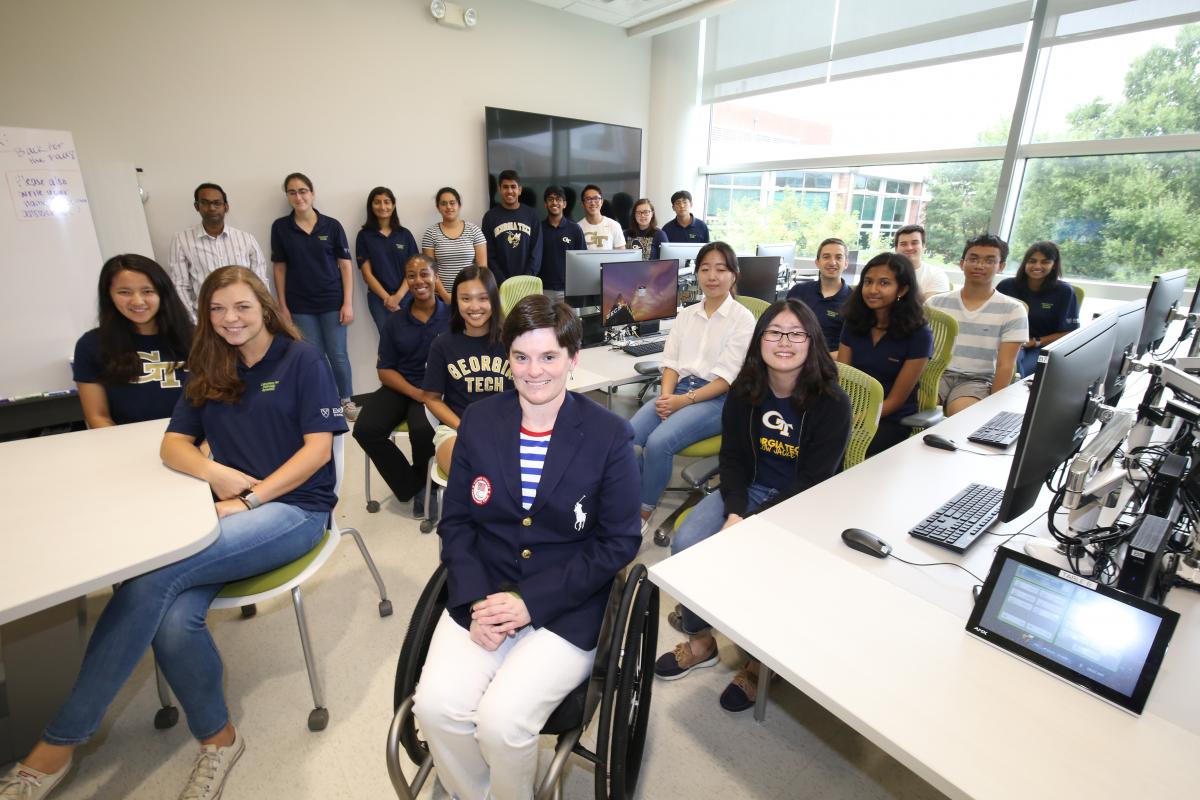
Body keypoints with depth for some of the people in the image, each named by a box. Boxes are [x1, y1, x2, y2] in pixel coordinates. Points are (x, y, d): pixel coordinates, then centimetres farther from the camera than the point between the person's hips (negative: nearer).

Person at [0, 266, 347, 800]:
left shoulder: (301, 360, -1)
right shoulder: (209, 370, 15)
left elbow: (318, 447, -9)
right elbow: (174, 444, 11)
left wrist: (249, 500, -15)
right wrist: (213, 471, -12)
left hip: (295, 506, -4)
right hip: (229, 510, 5)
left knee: (152, 577, -26)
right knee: (173, 620, -25)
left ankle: (60, 742, -6)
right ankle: (217, 739, -1)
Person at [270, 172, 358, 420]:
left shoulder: (332, 225, -1)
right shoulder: (280, 227, 2)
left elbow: (345, 265, -1)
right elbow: (280, 268, 5)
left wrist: (348, 303, -6)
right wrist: (282, 306, 1)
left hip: (332, 302, -1)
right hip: (300, 305, 1)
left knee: (338, 355, 3)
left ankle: (347, 400, 20)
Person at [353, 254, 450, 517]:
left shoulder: (451, 315, -2)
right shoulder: (395, 321, 8)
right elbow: (385, 370, 6)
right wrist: (416, 393, -13)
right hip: (400, 388, 4)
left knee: (422, 431, -33)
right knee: (365, 430, -20)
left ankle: (423, 481, 5)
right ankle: (413, 486, 0)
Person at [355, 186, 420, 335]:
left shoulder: (405, 234, 8)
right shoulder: (364, 236, 5)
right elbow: (367, 274, 1)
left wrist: (398, 296, -10)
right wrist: (387, 298, -9)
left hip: (406, 296, 1)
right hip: (379, 299, -1)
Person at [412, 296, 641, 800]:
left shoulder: (610, 435, -9)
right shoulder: (478, 421, 1)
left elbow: (620, 543, -7)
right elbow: (455, 521, 6)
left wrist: (532, 602, -14)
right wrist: (475, 599, -10)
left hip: (567, 607, -3)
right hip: (482, 595, 3)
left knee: (501, 720, -19)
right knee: (436, 705, -16)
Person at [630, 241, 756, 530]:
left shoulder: (743, 318, -2)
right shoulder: (686, 314, 14)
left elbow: (727, 378, -9)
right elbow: (671, 362, 9)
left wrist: (685, 400, -18)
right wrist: (666, 395, -11)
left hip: (717, 398, -5)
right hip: (678, 389, 5)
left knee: (658, 442, -29)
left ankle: (643, 513, -9)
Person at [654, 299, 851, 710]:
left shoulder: (831, 402, -15)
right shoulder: (744, 391, -3)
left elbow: (814, 483, -16)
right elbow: (733, 458, 0)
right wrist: (734, 512, -18)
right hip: (749, 490, 4)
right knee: (685, 544, -17)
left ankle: (760, 661, 3)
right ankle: (701, 642, 8)